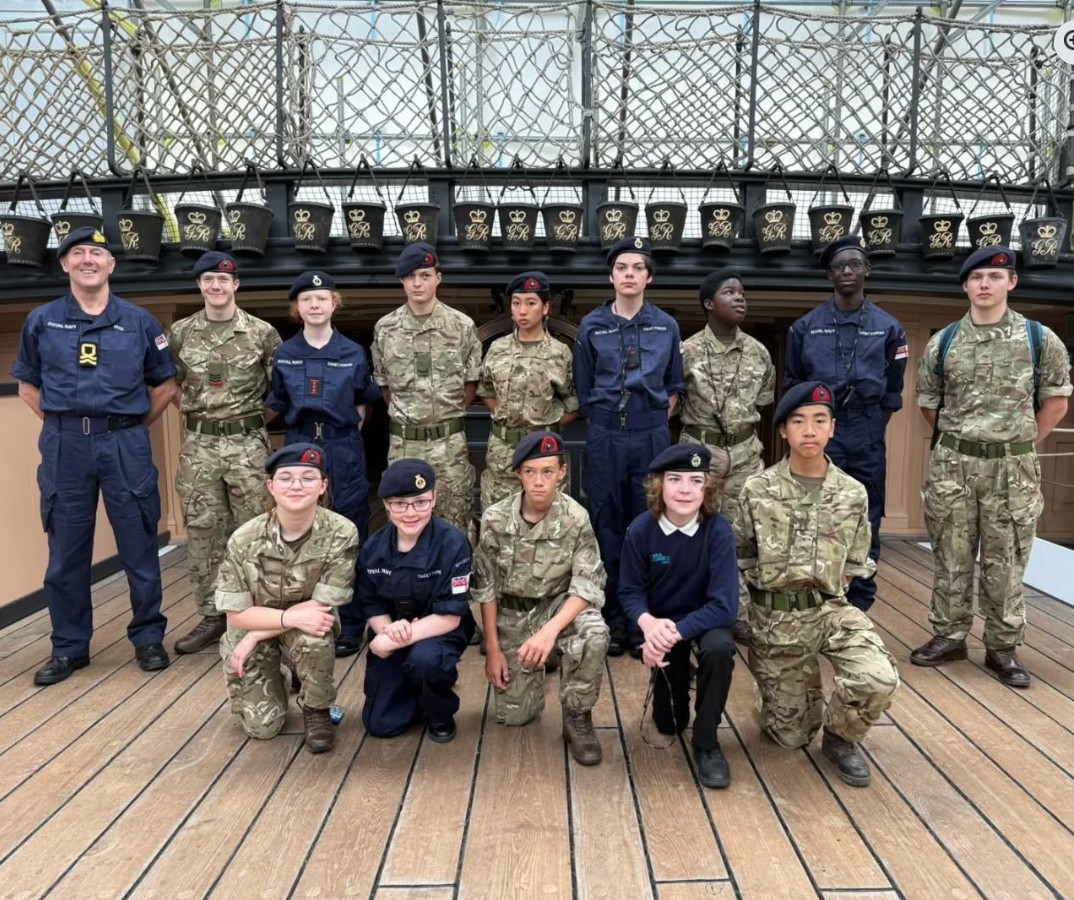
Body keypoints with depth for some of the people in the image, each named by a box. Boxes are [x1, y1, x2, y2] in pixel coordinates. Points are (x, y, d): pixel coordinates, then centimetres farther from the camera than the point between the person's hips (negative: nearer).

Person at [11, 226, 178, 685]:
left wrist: (133, 424, 5)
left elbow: (166, 385, 10)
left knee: (139, 547, 4)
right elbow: (27, 385, 16)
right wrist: (63, 422, 6)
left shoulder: (139, 321, 4)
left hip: (125, 444, -1)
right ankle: (69, 646, 22)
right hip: (64, 446, 1)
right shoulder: (41, 321, 7)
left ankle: (148, 638, 19)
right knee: (66, 551, 8)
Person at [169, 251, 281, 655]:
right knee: (202, 531, 7)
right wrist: (194, 407, 10)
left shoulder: (262, 333, -2)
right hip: (198, 444, 3)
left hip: (248, 443, -2)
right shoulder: (179, 332, 5)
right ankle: (212, 615, 20)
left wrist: (254, 412, 1)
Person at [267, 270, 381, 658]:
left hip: (344, 451, -1)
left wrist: (350, 429, 6)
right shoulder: (284, 354, 5)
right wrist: (304, 429, 4)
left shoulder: (353, 353, 2)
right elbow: (277, 406, 13)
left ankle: (349, 627, 12)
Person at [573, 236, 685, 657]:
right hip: (604, 438, 0)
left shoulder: (666, 326, 6)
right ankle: (612, 620, 16)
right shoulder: (591, 326, 3)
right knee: (606, 530, 4)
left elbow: (674, 386, 14)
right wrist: (606, 424, 6)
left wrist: (655, 422, 6)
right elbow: (583, 390, 8)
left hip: (652, 437, 1)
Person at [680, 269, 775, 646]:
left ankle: (740, 613, 19)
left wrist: (745, 435, 9)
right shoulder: (687, 351, -9)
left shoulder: (758, 352, 2)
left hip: (745, 452, 3)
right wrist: (703, 426, -1)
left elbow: (763, 402, 14)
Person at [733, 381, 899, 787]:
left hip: (830, 608, 1)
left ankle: (840, 736, 7)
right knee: (790, 736, 4)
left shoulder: (853, 494, -1)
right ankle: (803, 698, 41)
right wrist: (743, 613, 0)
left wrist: (826, 591, -1)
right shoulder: (757, 490, -5)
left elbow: (856, 564, 10)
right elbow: (740, 558, 4)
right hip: (774, 617, -1)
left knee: (879, 680, -27)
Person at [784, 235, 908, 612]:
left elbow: (893, 391, 8)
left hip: (867, 437, 1)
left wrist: (874, 432, 4)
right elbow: (793, 385, 8)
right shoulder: (806, 326, 4)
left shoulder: (888, 327, 5)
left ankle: (859, 609, 19)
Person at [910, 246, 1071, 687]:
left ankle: (1003, 647, 20)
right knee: (951, 557, 9)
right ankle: (949, 636, 23)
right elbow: (928, 403, 13)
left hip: (1013, 468, -1)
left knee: (1005, 563, 6)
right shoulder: (943, 342, 3)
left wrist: (1020, 446, 4)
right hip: (952, 464, 1)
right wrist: (959, 442, 11)